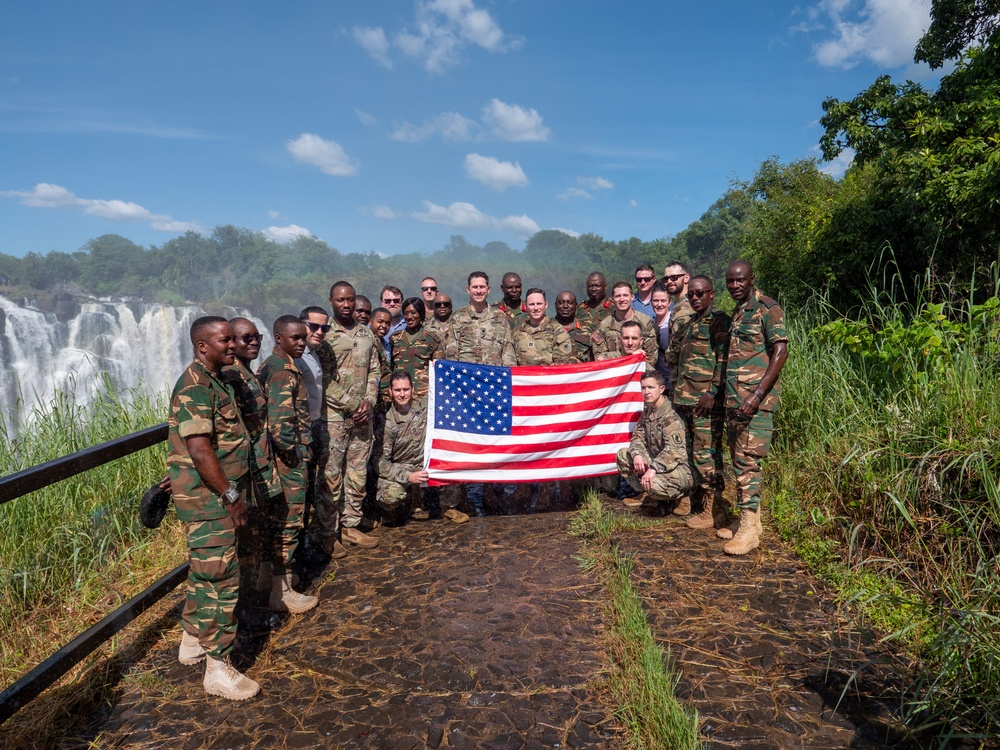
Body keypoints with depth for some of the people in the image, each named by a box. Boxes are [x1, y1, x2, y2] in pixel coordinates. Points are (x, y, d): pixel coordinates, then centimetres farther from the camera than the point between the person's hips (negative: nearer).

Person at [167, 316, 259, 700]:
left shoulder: (214, 381, 13)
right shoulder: (195, 387, -19)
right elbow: (199, 450, -26)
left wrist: (235, 493, 18)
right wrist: (231, 496, -21)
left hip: (216, 496, 10)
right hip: (207, 499, -10)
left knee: (205, 570, 21)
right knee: (221, 577, -4)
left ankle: (193, 640, 38)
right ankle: (218, 667, 6)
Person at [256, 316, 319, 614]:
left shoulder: (270, 365, 15)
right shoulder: (284, 370, -18)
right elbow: (280, 418, -27)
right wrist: (292, 451, -15)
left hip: (282, 456, 11)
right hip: (289, 458, -11)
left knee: (280, 519, 19)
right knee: (288, 521, -2)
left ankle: (278, 581, 32)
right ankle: (280, 592, 8)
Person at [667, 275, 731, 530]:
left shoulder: (719, 320, -6)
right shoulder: (690, 324, 21)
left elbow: (723, 360, -15)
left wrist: (712, 392, -20)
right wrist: (675, 391, 22)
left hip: (707, 400, -9)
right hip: (685, 399, 9)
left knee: (706, 453, -7)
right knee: (691, 451, 14)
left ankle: (714, 511, 0)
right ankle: (695, 500, 25)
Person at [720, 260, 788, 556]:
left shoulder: (767, 308, -8)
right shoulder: (737, 312, 17)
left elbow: (780, 352, -14)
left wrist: (757, 394, -21)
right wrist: (723, 394, 16)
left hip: (755, 399, -9)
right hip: (734, 398, 9)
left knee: (747, 461, -10)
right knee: (738, 459, 11)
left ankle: (750, 528, -4)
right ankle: (748, 519, 20)